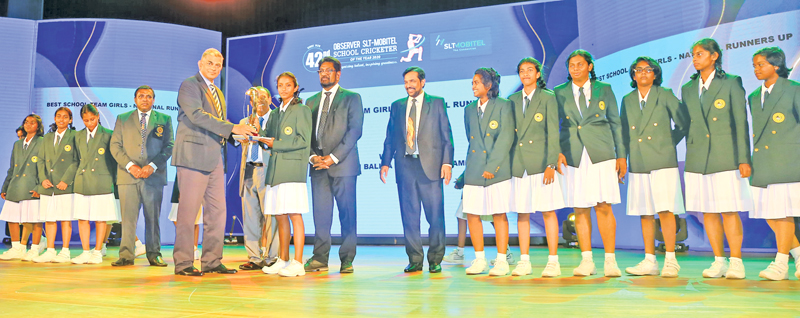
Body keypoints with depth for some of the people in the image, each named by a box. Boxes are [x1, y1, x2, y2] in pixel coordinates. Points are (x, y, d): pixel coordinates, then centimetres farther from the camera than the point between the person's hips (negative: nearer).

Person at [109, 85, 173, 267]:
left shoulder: (164, 119, 11)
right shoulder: (122, 119, 14)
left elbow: (169, 146, 3)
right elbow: (115, 145, 7)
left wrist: (152, 166, -10)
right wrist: (130, 166, -8)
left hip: (154, 176, 0)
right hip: (128, 176, 1)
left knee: (153, 218, 3)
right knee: (128, 217, -1)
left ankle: (154, 255, 10)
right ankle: (126, 256, 6)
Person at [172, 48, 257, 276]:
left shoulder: (218, 92, 23)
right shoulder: (189, 85, -4)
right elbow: (197, 115, -19)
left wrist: (238, 134, 5)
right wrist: (232, 128, -22)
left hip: (215, 159, 8)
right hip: (194, 156, -8)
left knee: (217, 211, 7)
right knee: (188, 211, -4)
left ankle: (211, 261, 14)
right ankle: (183, 263, 3)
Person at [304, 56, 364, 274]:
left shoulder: (351, 98, 4)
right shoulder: (311, 101, 19)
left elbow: (355, 130, -6)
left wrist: (333, 157, -13)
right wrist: (313, 156, -4)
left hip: (342, 164, -4)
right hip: (318, 165, 4)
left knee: (347, 213, -1)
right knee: (320, 212, 2)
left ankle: (347, 260, 6)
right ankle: (320, 258, 8)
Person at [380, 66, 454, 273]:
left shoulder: (437, 103, 8)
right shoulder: (397, 106, 16)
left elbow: (446, 135, 3)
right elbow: (390, 137, 15)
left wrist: (447, 162, -7)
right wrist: (385, 162, 4)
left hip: (430, 165, -2)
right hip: (405, 165, 3)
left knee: (435, 215, -2)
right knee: (409, 215, 4)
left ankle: (435, 260, 11)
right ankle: (415, 260, 14)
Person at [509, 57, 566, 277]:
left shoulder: (548, 98, 3)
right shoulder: (513, 100, 14)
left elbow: (553, 133, -3)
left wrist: (551, 163, -12)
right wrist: (507, 162, 9)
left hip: (541, 161, -4)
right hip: (519, 163, 4)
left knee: (548, 211, -1)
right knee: (521, 213, 5)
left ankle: (553, 261, 5)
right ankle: (524, 261, 13)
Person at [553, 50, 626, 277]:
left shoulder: (604, 89, 11)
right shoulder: (559, 93, 11)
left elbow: (615, 123, 12)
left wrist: (621, 155, 7)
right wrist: (557, 151, -4)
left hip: (601, 155, -1)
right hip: (573, 156, 1)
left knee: (603, 207, -5)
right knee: (580, 209, 0)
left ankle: (610, 261, 3)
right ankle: (586, 260, 8)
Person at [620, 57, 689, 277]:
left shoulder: (665, 96, 3)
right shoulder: (627, 100, 13)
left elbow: (685, 123, 6)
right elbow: (624, 133, 16)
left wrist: (670, 142, 5)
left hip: (663, 162, -3)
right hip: (638, 164, 3)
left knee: (665, 210, -7)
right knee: (645, 213, 5)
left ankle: (671, 260, 1)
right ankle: (650, 261, 11)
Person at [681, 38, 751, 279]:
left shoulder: (731, 83, 2)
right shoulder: (688, 89, 13)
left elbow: (741, 123, -1)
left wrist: (744, 159, -7)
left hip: (726, 156, -4)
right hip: (697, 158, 4)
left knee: (729, 211, -3)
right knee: (707, 212, 5)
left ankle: (736, 262, 7)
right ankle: (719, 261, 14)